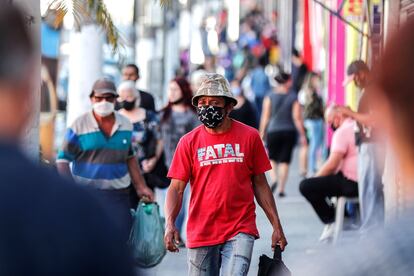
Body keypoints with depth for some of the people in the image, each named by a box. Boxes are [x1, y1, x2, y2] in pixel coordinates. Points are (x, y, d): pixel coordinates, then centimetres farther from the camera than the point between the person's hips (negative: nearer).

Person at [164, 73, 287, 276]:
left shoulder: (249, 137, 4)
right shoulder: (189, 142, 4)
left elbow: (260, 184, 10)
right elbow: (176, 188, 2)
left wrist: (276, 226, 7)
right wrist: (170, 223, -14)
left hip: (240, 230, -1)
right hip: (200, 234, 2)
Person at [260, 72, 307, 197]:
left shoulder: (270, 97, -1)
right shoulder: (293, 98, -3)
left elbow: (265, 117, -2)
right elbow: (297, 118, -5)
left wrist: (261, 134, 4)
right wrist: (302, 135, 1)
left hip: (273, 131, 0)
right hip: (289, 132, 0)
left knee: (272, 158, 15)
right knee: (285, 160, 6)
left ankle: (274, 178, -10)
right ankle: (281, 188, 5)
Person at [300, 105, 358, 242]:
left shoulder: (342, 131, -12)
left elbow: (332, 164, -17)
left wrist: (316, 177, -2)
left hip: (352, 184, -10)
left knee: (305, 186, -12)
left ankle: (331, 222, -1)